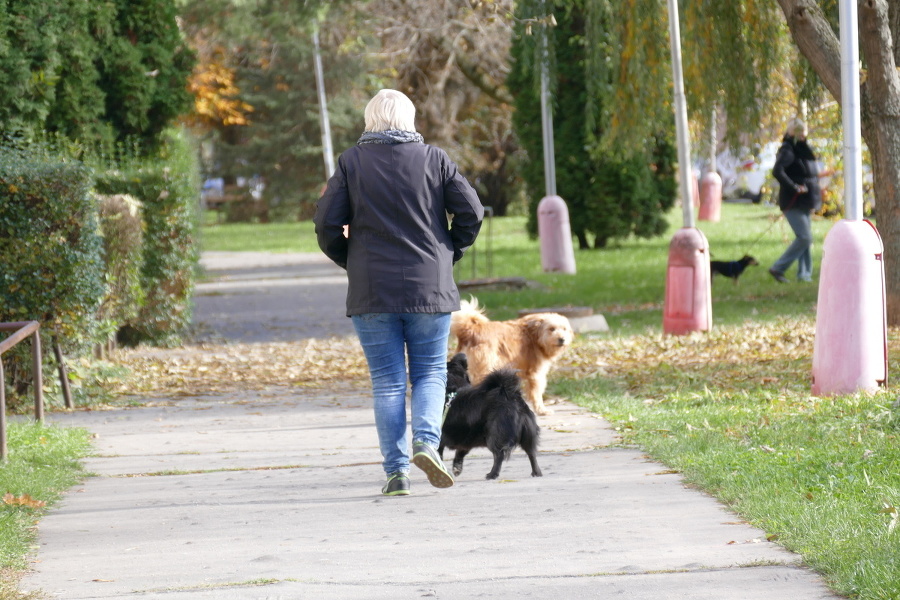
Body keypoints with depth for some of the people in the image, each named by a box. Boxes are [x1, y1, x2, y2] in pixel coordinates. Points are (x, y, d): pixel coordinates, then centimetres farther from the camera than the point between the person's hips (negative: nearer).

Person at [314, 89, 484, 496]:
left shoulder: (351, 162, 1)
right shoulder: (434, 160, 2)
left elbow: (327, 224, -3)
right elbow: (471, 212, -3)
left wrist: (351, 261, 13)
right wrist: (449, 254, 12)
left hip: (372, 292, 0)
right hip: (430, 289, 0)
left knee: (387, 382, 4)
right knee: (430, 372, 11)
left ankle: (396, 470, -1)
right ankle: (426, 440, -13)